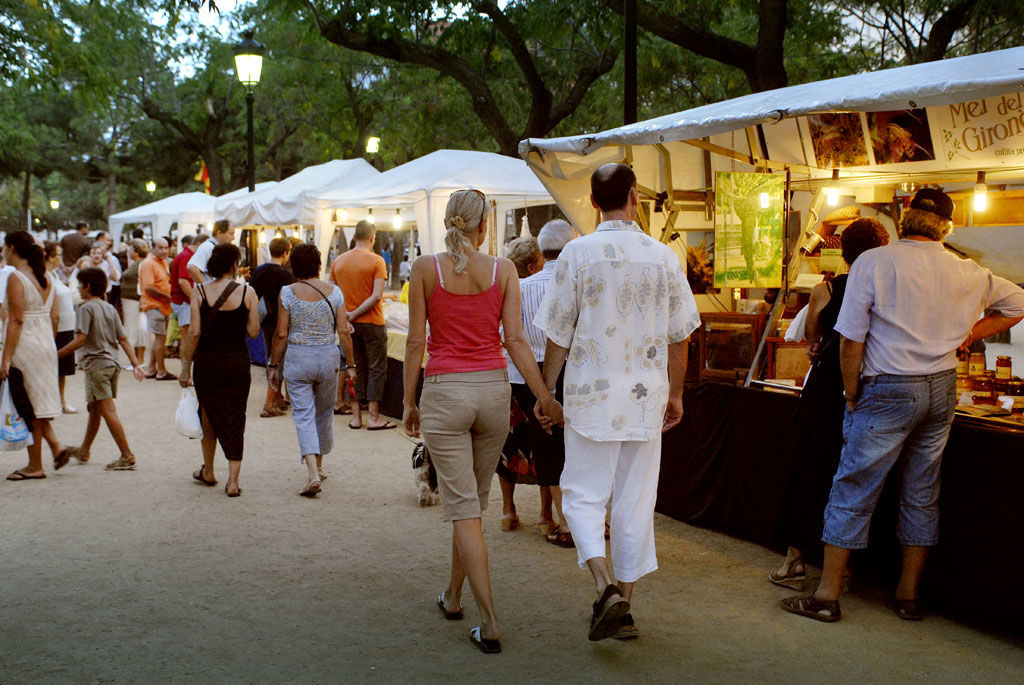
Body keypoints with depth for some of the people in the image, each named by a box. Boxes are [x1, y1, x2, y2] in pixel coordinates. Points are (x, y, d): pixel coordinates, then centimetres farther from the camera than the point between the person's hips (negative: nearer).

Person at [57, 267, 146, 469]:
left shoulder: (87, 308, -9)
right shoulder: (110, 308, 12)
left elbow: (80, 340, -17)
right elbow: (123, 339, 8)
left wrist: (57, 354, -10)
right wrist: (135, 364, 5)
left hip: (96, 365, -8)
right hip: (112, 364, 8)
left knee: (108, 411, -9)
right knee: (94, 409, 21)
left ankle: (127, 456, -13)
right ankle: (84, 450, 35)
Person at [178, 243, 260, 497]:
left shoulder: (200, 291, -6)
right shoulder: (247, 293, -7)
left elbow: (194, 332, -9)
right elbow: (253, 332, -5)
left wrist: (185, 367, -3)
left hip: (207, 362, 1)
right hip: (238, 362, -1)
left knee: (209, 416, 19)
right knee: (235, 419, 6)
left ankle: (208, 471, 31)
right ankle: (233, 481, 1)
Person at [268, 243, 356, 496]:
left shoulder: (287, 292, -6)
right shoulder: (334, 291, -1)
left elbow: (281, 334, -6)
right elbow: (344, 331, -2)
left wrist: (274, 365, 4)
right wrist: (350, 364, 6)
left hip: (297, 359, -2)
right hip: (328, 355, 2)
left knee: (303, 416, -1)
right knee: (325, 413, 18)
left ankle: (313, 474, -16)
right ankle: (318, 466, 33)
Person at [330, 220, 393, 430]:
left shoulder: (338, 261, 6)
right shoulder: (376, 260, -9)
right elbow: (376, 296, -18)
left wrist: (345, 315, 2)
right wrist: (355, 314, -15)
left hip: (348, 325, 5)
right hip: (372, 323, -5)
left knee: (355, 369, 12)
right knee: (376, 369, 3)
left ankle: (356, 416, 12)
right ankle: (373, 417, 2)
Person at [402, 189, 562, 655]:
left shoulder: (425, 269, -4)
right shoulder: (503, 270, 0)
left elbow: (416, 342, -3)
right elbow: (515, 340, -5)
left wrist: (409, 401, 5)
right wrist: (543, 396, -1)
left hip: (444, 390, -3)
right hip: (493, 389, 3)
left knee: (463, 508, -1)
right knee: (474, 500, 19)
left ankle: (490, 624, -6)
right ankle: (453, 596, 35)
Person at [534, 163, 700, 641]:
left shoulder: (578, 253, -7)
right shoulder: (664, 257, 0)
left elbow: (558, 336, -5)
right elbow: (679, 336, 6)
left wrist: (546, 392, 7)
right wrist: (674, 394, 18)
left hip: (592, 396, -2)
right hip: (646, 397, 3)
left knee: (583, 496, 6)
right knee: (635, 503, 11)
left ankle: (604, 585, -15)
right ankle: (624, 607, 18)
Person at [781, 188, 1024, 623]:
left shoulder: (873, 262, -11)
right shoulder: (969, 273, 4)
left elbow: (851, 339, -11)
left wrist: (851, 395, 0)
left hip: (889, 391, -5)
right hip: (941, 390, 5)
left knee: (853, 491, 2)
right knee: (922, 494, 14)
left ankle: (827, 596, 8)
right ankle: (909, 595, 23)